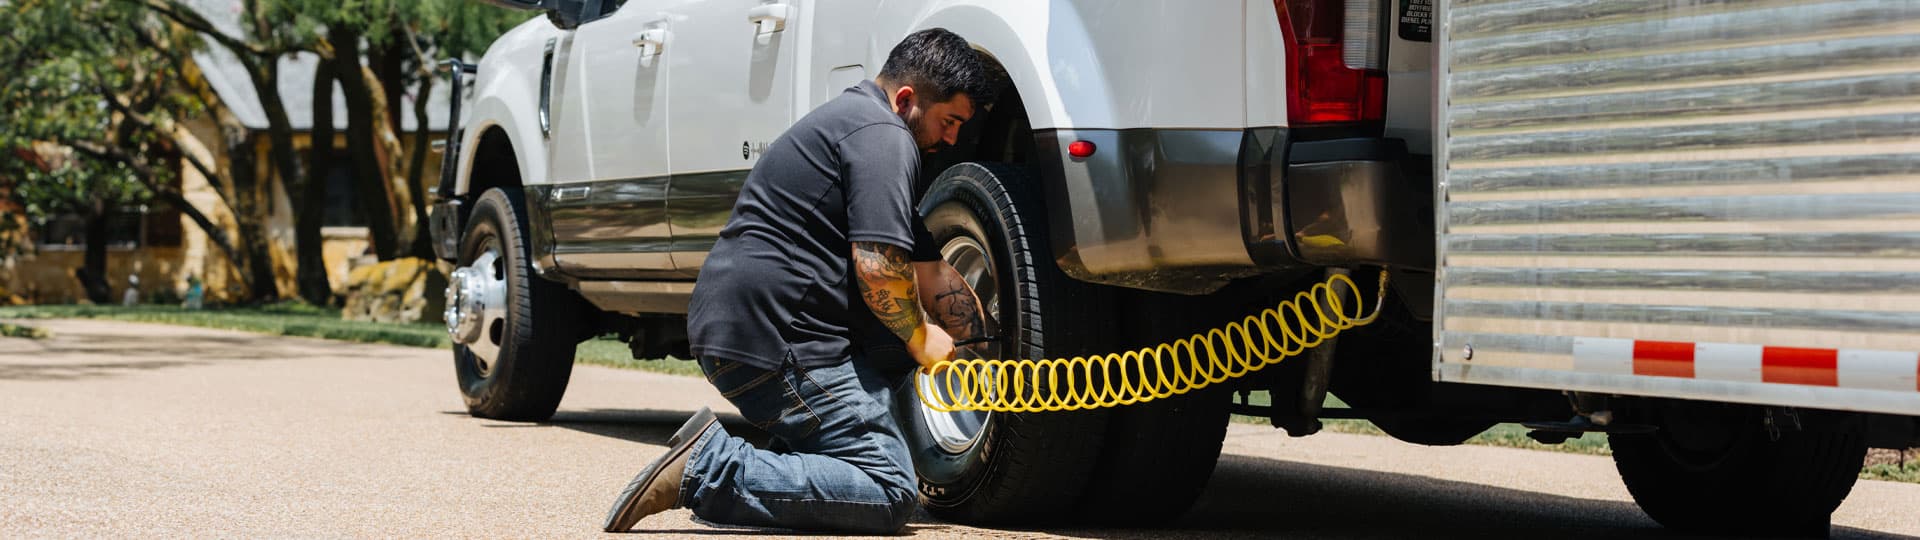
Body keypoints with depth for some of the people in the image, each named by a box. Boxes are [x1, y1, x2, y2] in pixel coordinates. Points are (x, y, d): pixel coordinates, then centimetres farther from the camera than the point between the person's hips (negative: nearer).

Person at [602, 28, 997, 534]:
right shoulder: (883, 136, -7)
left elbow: (930, 272, 26)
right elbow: (877, 265, -18)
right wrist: (920, 338, 0)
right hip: (772, 338, -10)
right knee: (891, 493, -11)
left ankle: (797, 456, 13)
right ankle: (710, 469, -17)